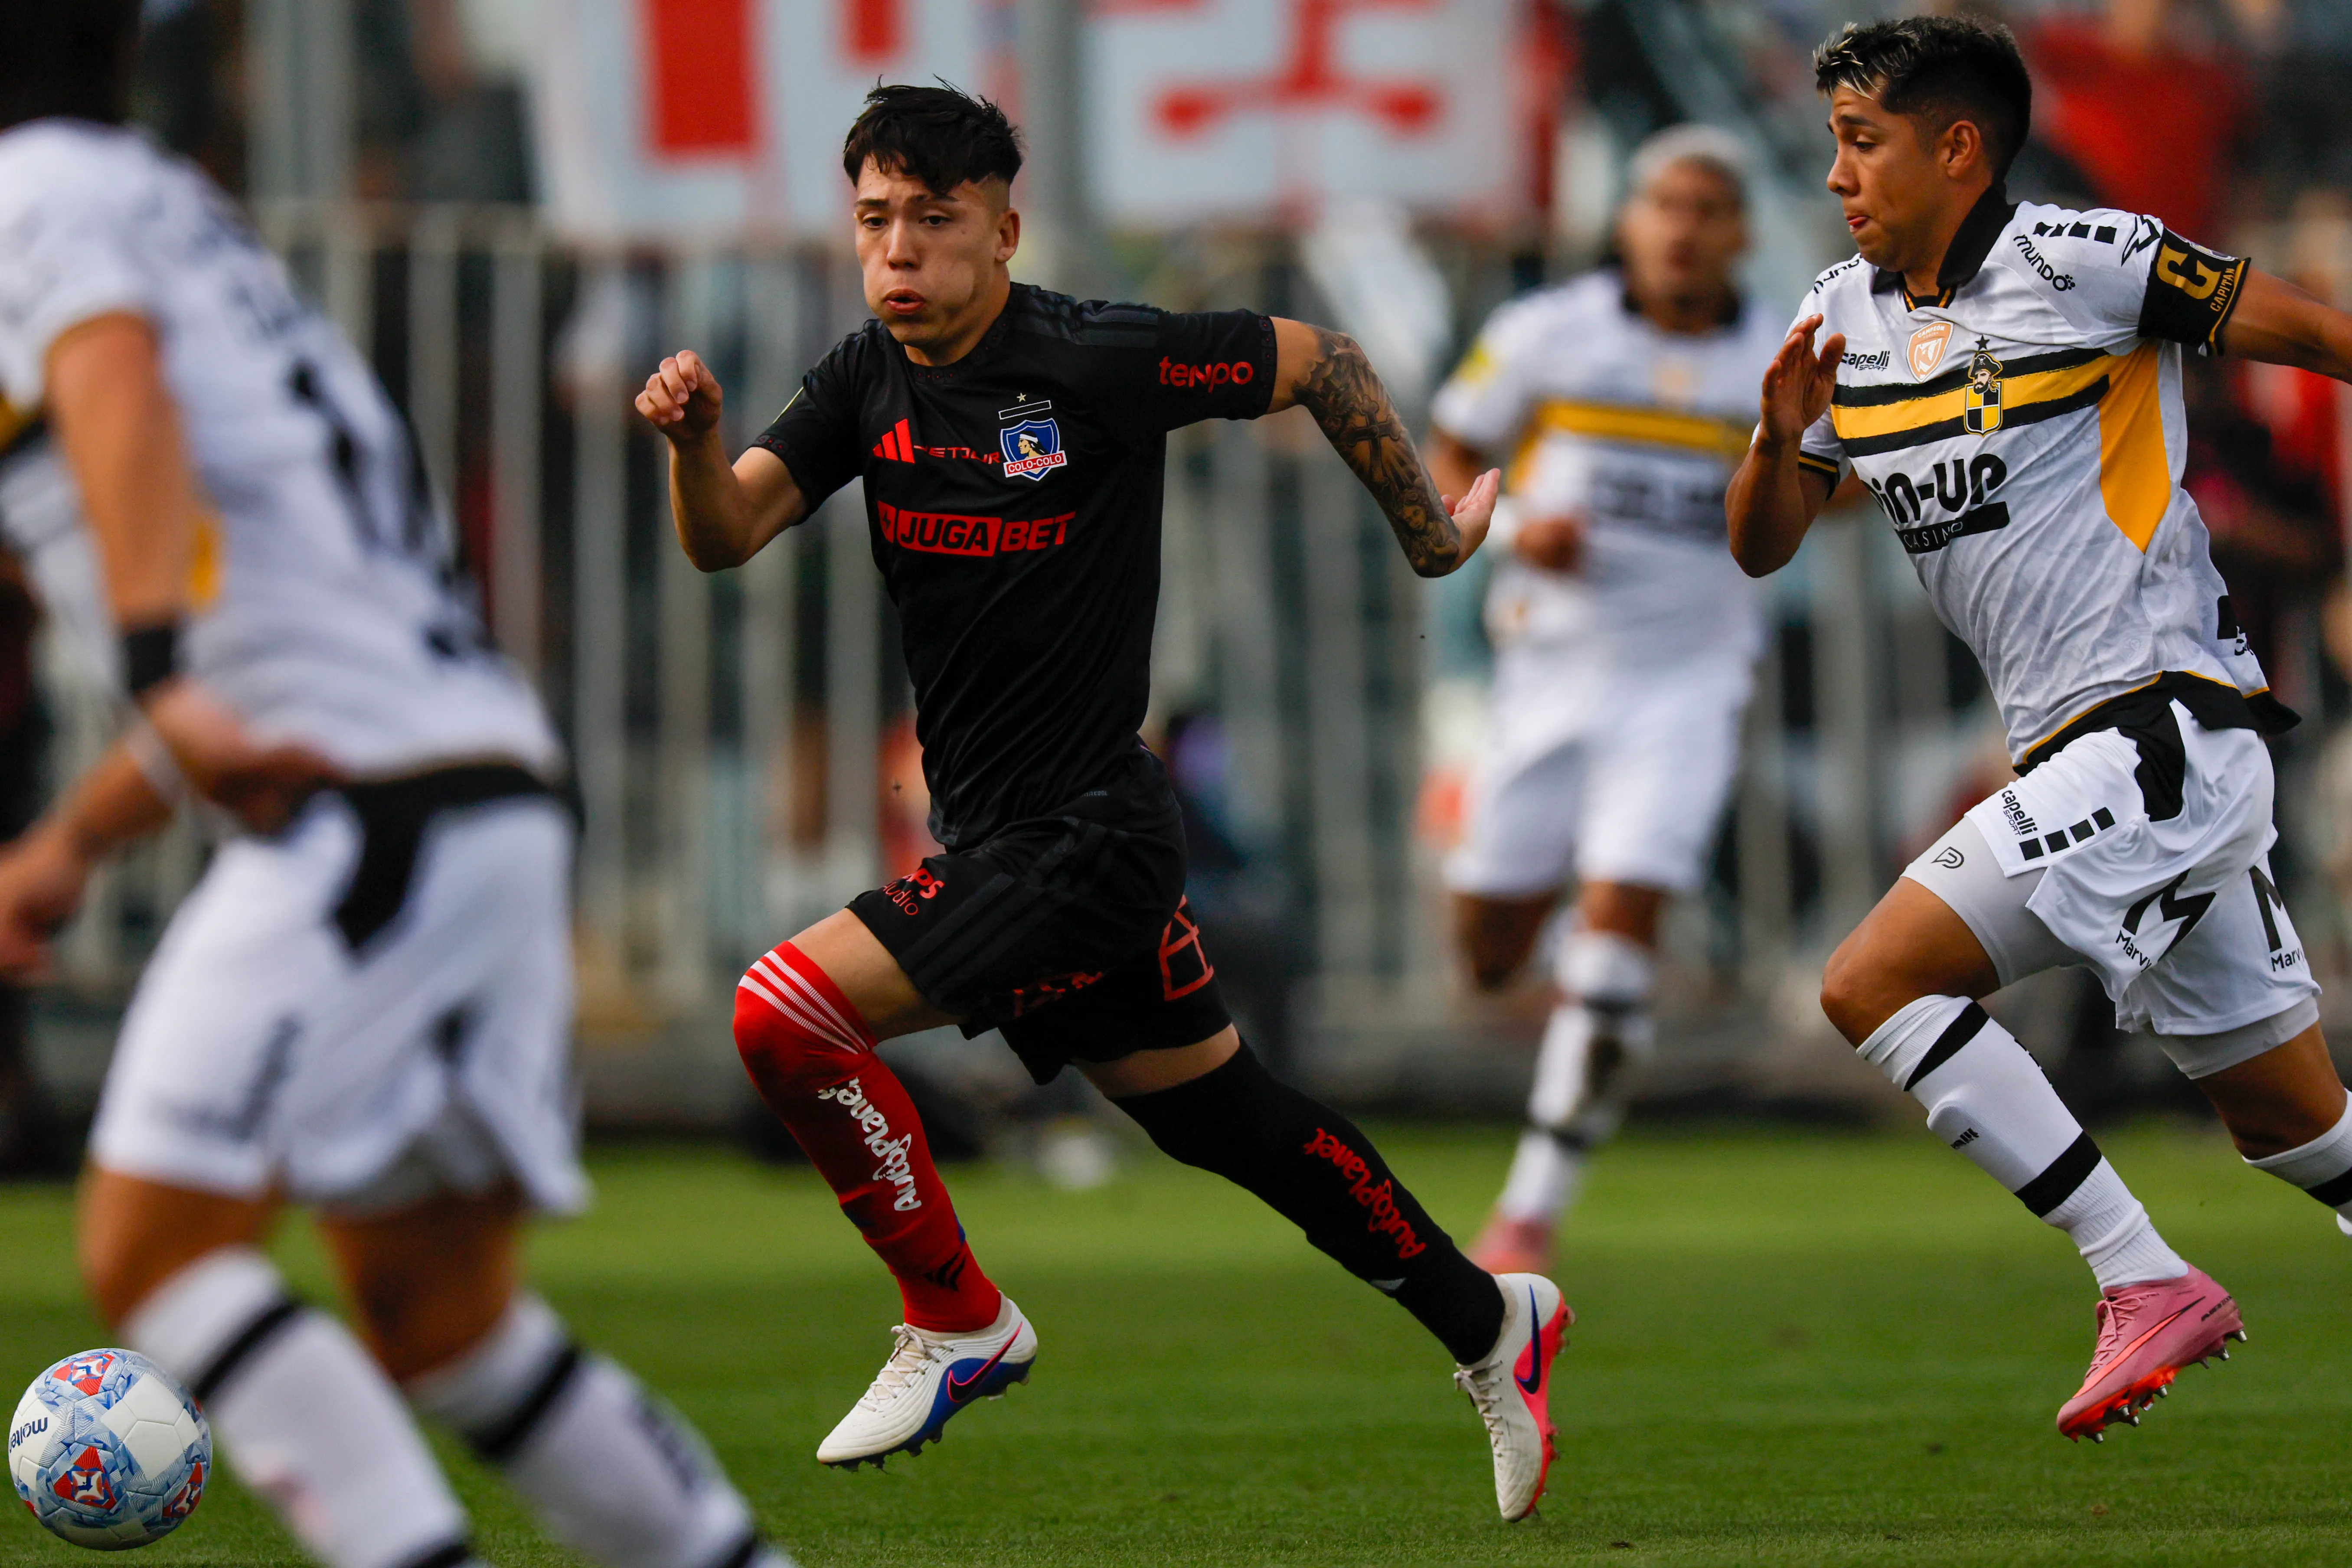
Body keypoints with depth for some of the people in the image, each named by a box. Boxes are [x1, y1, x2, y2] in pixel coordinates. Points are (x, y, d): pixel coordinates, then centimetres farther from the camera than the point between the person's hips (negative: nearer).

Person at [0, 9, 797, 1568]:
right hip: (496, 789, 9)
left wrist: (161, 676, -37)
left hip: (364, 806, -9)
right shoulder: (186, 219, 28)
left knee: (154, 1253, -10)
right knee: (437, 1321, 13)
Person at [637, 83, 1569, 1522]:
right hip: (1000, 830, 8)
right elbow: (728, 537, -4)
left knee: (787, 1013, -18)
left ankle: (959, 1323, -2)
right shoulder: (871, 380, 4)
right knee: (1216, 1110, 18)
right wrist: (694, 439, -25)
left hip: (1084, 837, -8)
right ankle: (1487, 1321, 33)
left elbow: (1319, 360, -5)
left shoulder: (1095, 362, -16)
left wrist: (1430, 531, 4)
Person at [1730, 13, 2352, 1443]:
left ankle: (2149, 1284, -14)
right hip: (2078, 755, 8)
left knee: (1876, 984, -16)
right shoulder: (1843, 318, 12)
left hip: (2160, 725, -8)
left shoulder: (2078, 262, -10)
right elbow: (1762, 549, 14)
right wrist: (1785, 439, -5)